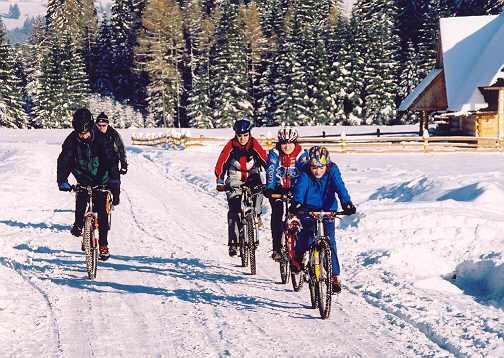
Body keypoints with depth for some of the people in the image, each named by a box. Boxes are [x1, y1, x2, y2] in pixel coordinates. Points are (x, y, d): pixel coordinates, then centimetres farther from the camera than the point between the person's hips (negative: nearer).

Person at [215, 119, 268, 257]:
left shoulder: (254, 145, -11)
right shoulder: (231, 146, -13)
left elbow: (266, 161, -10)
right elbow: (220, 165, -12)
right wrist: (220, 182, -22)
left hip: (252, 175, 1)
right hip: (235, 178, -1)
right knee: (234, 209, -11)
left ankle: (257, 214, -10)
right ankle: (233, 242, -7)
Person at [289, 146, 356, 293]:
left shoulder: (332, 172, -13)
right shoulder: (305, 174, -14)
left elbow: (340, 187, -26)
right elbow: (300, 187, -30)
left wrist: (346, 203, -43)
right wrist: (296, 203, -50)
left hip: (327, 211, 0)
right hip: (308, 211, 0)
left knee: (329, 242, -11)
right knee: (304, 240, -4)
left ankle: (334, 276, -6)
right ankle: (297, 257, 32)